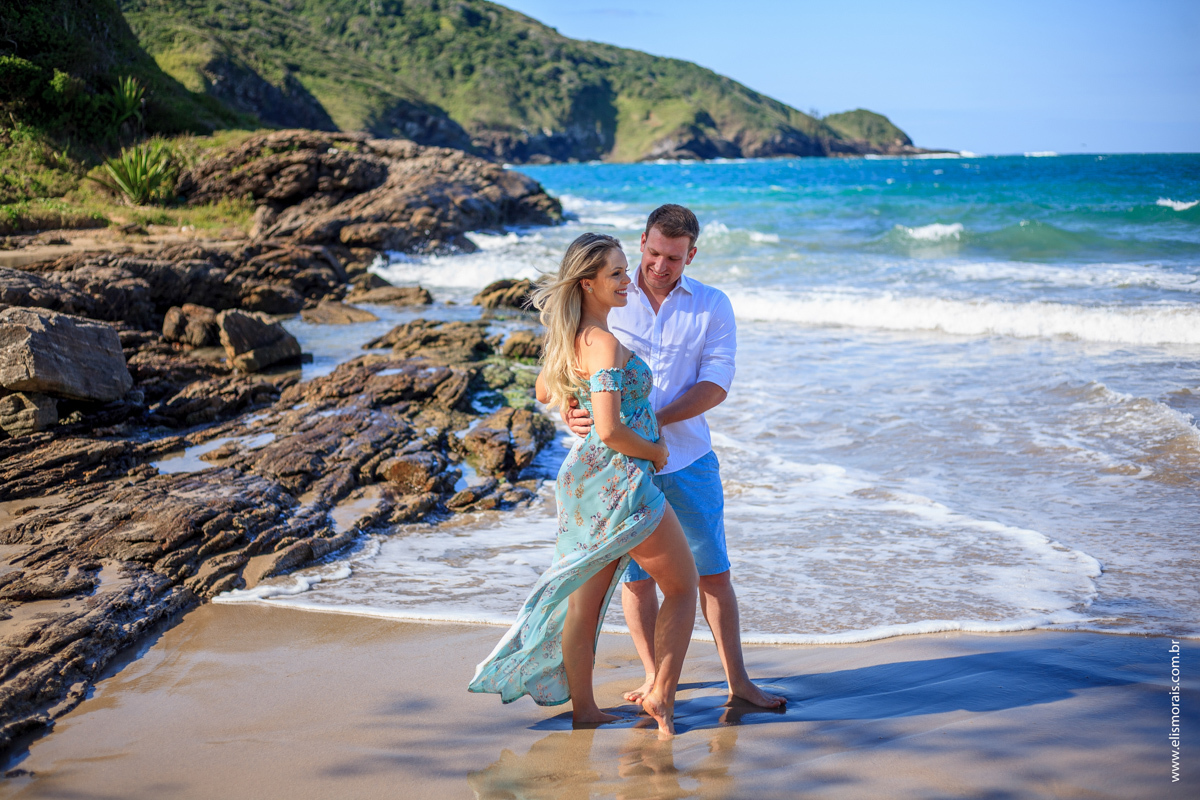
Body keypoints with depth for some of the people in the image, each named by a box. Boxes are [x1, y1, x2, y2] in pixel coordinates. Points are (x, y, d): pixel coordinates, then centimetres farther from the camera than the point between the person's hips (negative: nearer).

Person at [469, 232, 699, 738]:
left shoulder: (566, 337, 7)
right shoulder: (605, 345, -21)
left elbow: (544, 392, 25)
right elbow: (610, 431, -26)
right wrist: (656, 452, -10)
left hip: (583, 477, 9)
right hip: (621, 482, -9)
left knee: (584, 599, 14)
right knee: (682, 587, 8)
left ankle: (582, 707, 23)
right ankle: (661, 693, 7)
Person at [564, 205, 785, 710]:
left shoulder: (713, 307, 1)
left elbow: (716, 385, -8)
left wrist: (651, 421, -20)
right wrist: (571, 412, -23)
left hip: (688, 459, 0)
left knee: (713, 571, 5)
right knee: (635, 575, 7)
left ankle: (738, 680, 16)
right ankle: (654, 677, 22)